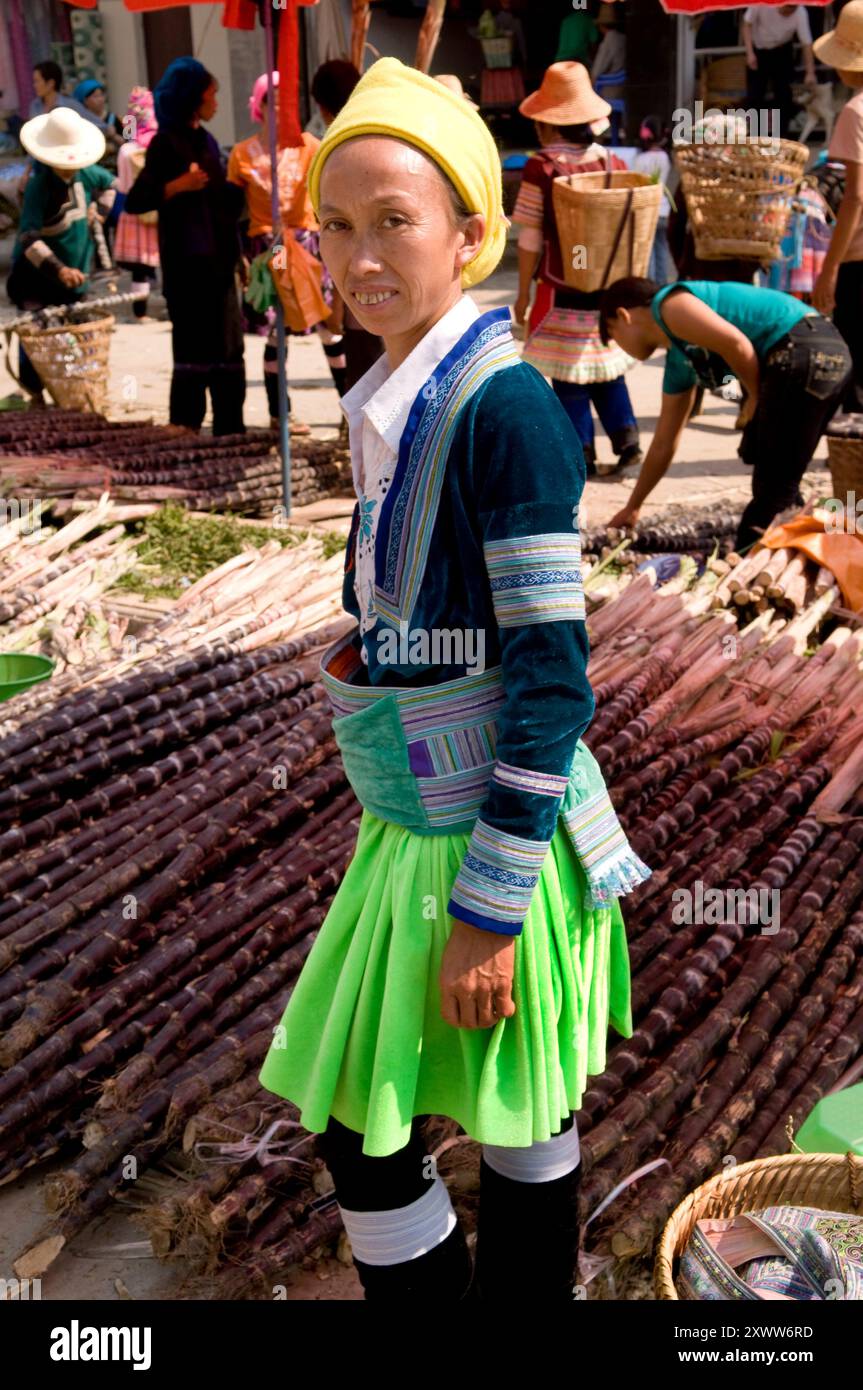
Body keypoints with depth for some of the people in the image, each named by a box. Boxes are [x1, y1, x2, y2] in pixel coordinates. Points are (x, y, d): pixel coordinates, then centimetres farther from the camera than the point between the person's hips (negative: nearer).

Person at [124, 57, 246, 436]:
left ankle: (230, 428, 16)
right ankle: (184, 428, -3)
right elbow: (135, 201, -14)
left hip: (218, 260, 8)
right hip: (187, 263, -8)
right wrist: (177, 185, -25)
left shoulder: (206, 141, 16)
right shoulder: (166, 143, -7)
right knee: (194, 350, -9)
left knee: (228, 347, 9)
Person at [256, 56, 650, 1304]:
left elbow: (552, 675, -20)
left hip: (486, 831, -8)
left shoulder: (503, 405, -19)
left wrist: (489, 904, -18)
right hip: (417, 817, 8)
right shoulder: (396, 396, 6)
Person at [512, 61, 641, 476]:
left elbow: (530, 239, -8)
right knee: (606, 366, 17)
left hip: (561, 288, -4)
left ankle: (581, 454, 7)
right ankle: (626, 437, 12)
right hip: (609, 286, 5)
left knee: (568, 376, 4)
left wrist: (523, 292, -1)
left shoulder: (541, 167, -9)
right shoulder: (613, 162, 3)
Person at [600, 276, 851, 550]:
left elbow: (735, 342, -15)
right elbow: (663, 445, 32)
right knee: (778, 484, 19)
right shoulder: (678, 362, 25)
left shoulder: (669, 304, 0)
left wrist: (755, 396, 0)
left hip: (805, 352, -10)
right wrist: (632, 508, 38)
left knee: (773, 490, -5)